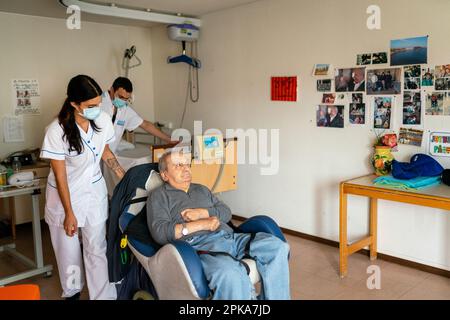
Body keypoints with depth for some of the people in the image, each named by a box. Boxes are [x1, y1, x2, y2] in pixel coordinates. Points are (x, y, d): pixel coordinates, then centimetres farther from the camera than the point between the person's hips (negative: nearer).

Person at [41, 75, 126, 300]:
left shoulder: (103, 120, -14)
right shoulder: (57, 131, -25)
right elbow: (60, 175, -17)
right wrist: (69, 213, -14)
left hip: (94, 190, 2)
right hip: (65, 193, -2)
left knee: (97, 249, 5)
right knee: (68, 249, 14)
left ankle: (103, 295, 19)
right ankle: (72, 292, 39)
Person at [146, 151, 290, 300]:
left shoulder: (201, 189, 31)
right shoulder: (159, 195, 13)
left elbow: (226, 212, 20)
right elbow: (159, 232, -4)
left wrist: (202, 212, 0)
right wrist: (201, 224, -8)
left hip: (229, 236, 7)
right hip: (198, 243, -6)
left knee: (277, 247, -15)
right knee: (229, 273, -40)